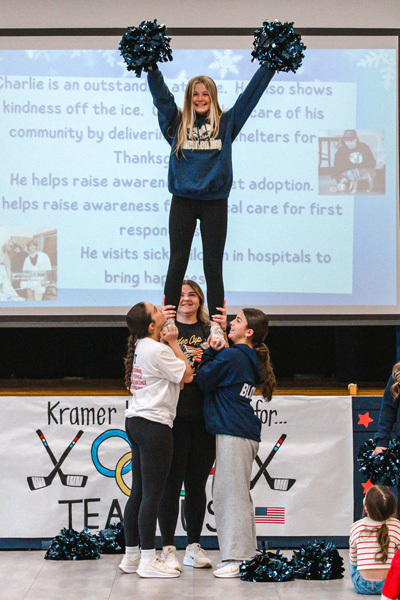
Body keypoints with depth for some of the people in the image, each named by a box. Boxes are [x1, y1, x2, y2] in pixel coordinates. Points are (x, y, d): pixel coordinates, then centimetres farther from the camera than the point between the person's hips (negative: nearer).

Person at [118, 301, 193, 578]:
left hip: (136, 421, 9)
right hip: (154, 424, -9)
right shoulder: (157, 350, -15)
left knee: (139, 492, 13)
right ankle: (148, 561, -3)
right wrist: (173, 343, -2)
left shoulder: (140, 346, 12)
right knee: (152, 493, -6)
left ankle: (131, 556, 18)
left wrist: (168, 343, 10)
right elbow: (187, 375, -8)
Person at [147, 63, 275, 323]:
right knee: (177, 263, 4)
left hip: (215, 202, 0)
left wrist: (271, 64, 7)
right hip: (183, 201, 0)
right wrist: (151, 67, -8)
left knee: (213, 266, 4)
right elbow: (161, 96, 3)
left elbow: (250, 94, 8)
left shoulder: (225, 123, 7)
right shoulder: (178, 123, 8)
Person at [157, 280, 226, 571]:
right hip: (174, 416, -3)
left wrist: (223, 332, -11)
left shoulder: (209, 330, 13)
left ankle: (194, 547, 18)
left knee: (197, 483, 9)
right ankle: (169, 548, 4)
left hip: (204, 416, 4)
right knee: (172, 483, -3)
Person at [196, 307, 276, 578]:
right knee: (238, 494, 15)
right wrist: (215, 352, 4)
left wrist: (211, 352, 2)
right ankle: (247, 554, 19)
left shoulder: (231, 356, -13)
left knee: (230, 493, -8)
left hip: (233, 432, -10)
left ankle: (236, 558, -8)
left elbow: (204, 380, -7)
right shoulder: (252, 360, 16)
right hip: (246, 433, 10)